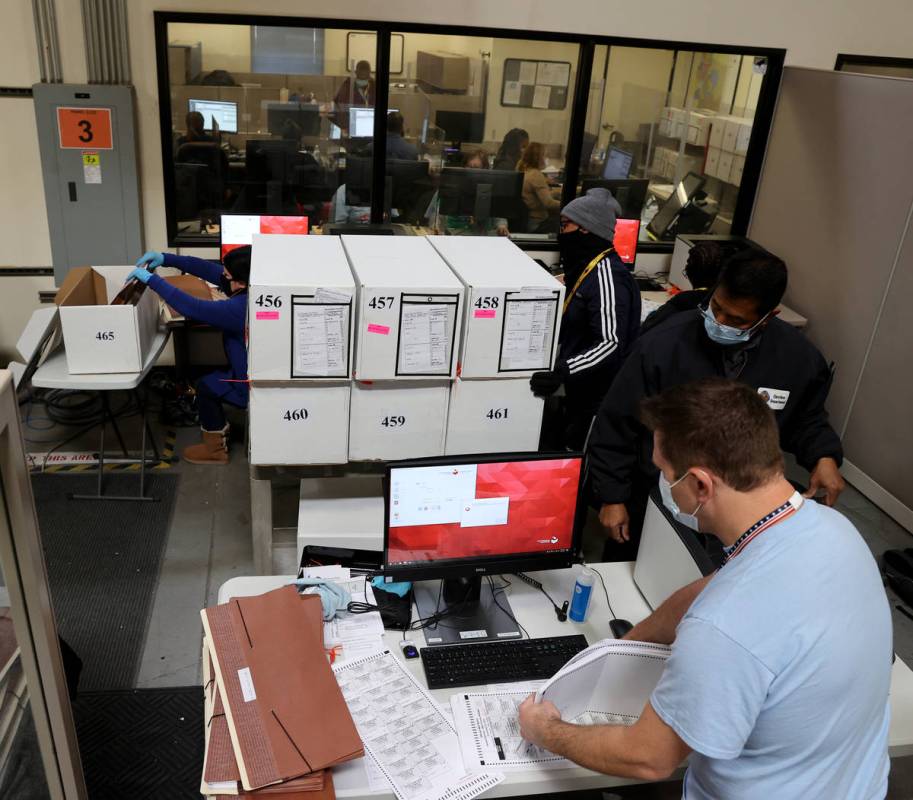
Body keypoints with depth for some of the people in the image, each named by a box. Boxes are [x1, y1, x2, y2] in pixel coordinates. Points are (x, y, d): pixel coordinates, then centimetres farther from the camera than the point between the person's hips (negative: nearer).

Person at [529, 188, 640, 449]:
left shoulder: (607, 276, -23)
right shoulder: (586, 267, 8)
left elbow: (612, 345, -29)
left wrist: (563, 371, -39)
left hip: (598, 397, -10)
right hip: (580, 389, 10)